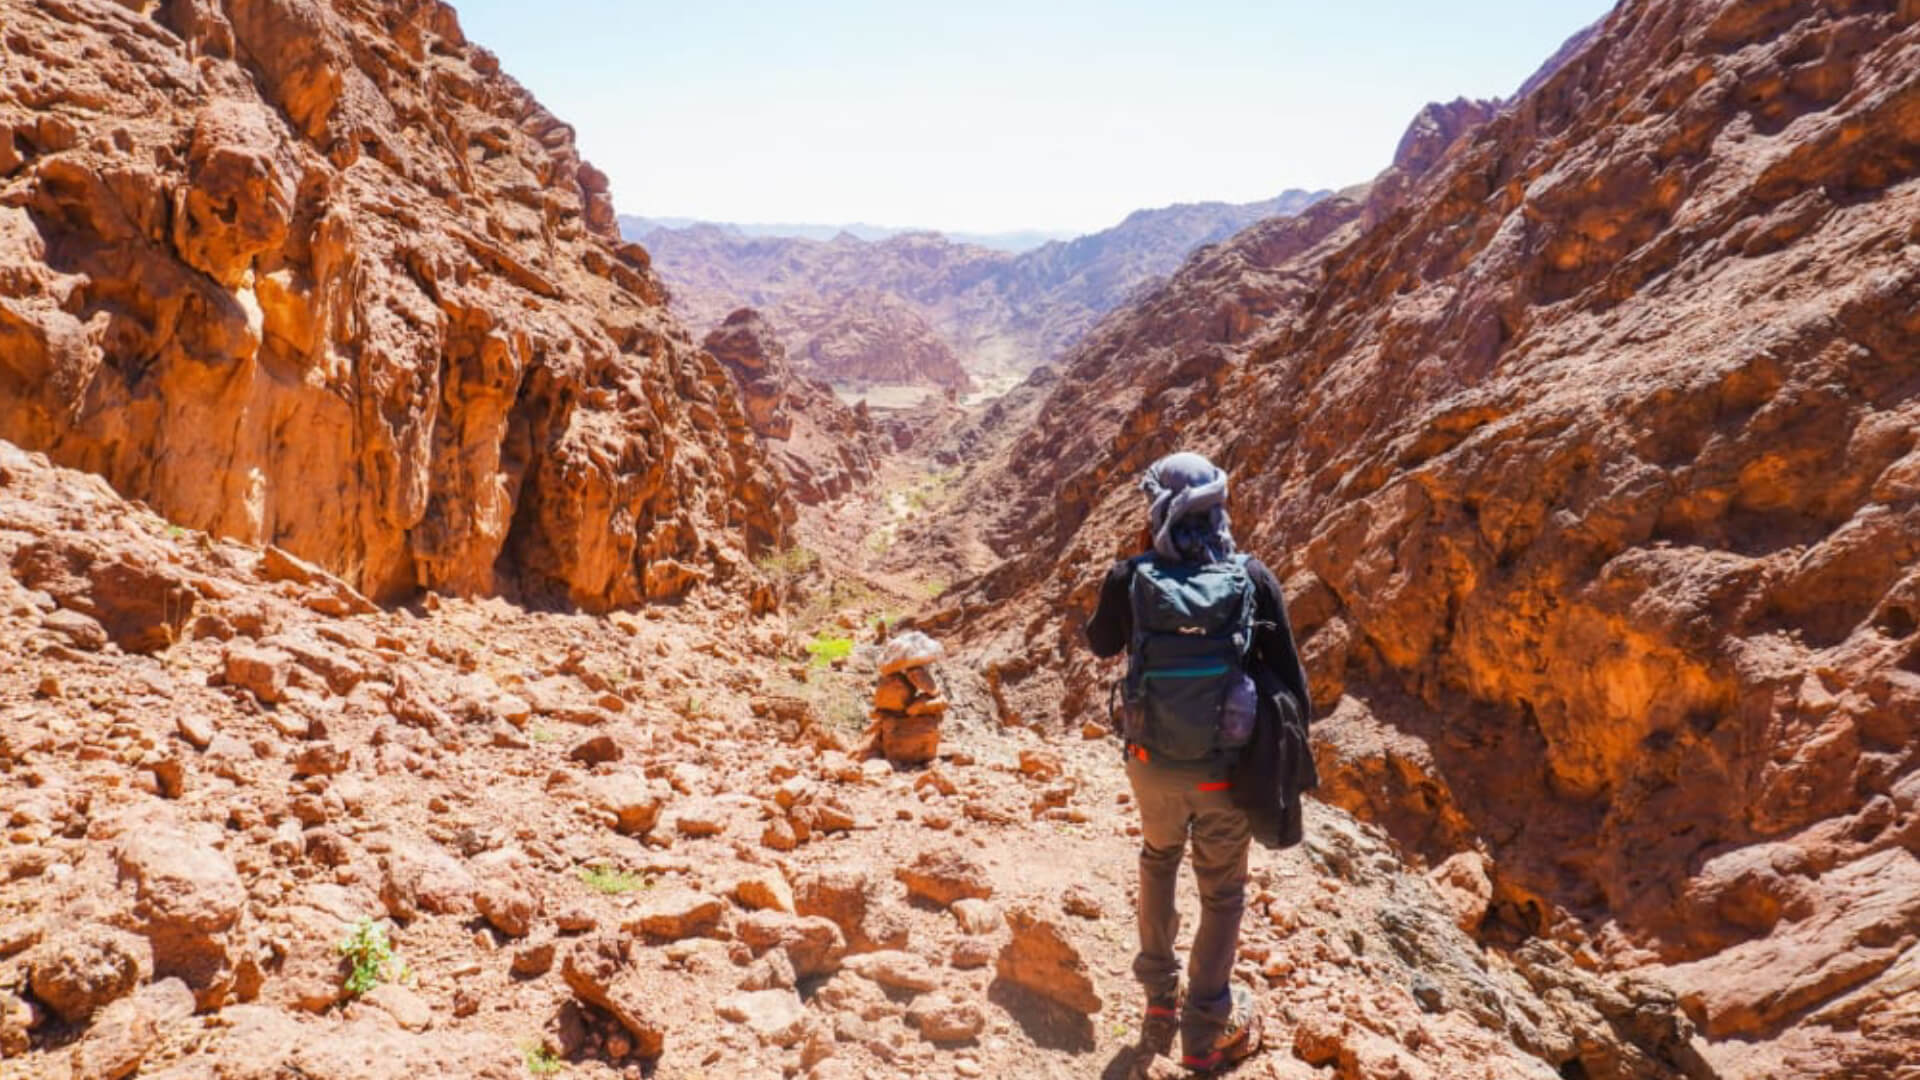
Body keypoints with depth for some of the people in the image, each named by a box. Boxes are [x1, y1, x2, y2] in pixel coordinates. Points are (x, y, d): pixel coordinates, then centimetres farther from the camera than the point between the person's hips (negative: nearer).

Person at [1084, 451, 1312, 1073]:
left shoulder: (1131, 579, -13)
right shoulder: (1253, 579, -13)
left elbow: (1101, 646, 8)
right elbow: (1288, 680, -7)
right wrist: (1292, 760, 6)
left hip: (1153, 762, 1)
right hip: (1226, 768, -1)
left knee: (1159, 857, 31)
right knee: (1222, 892, 19)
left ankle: (1159, 997, 38)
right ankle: (1205, 1033, 27)